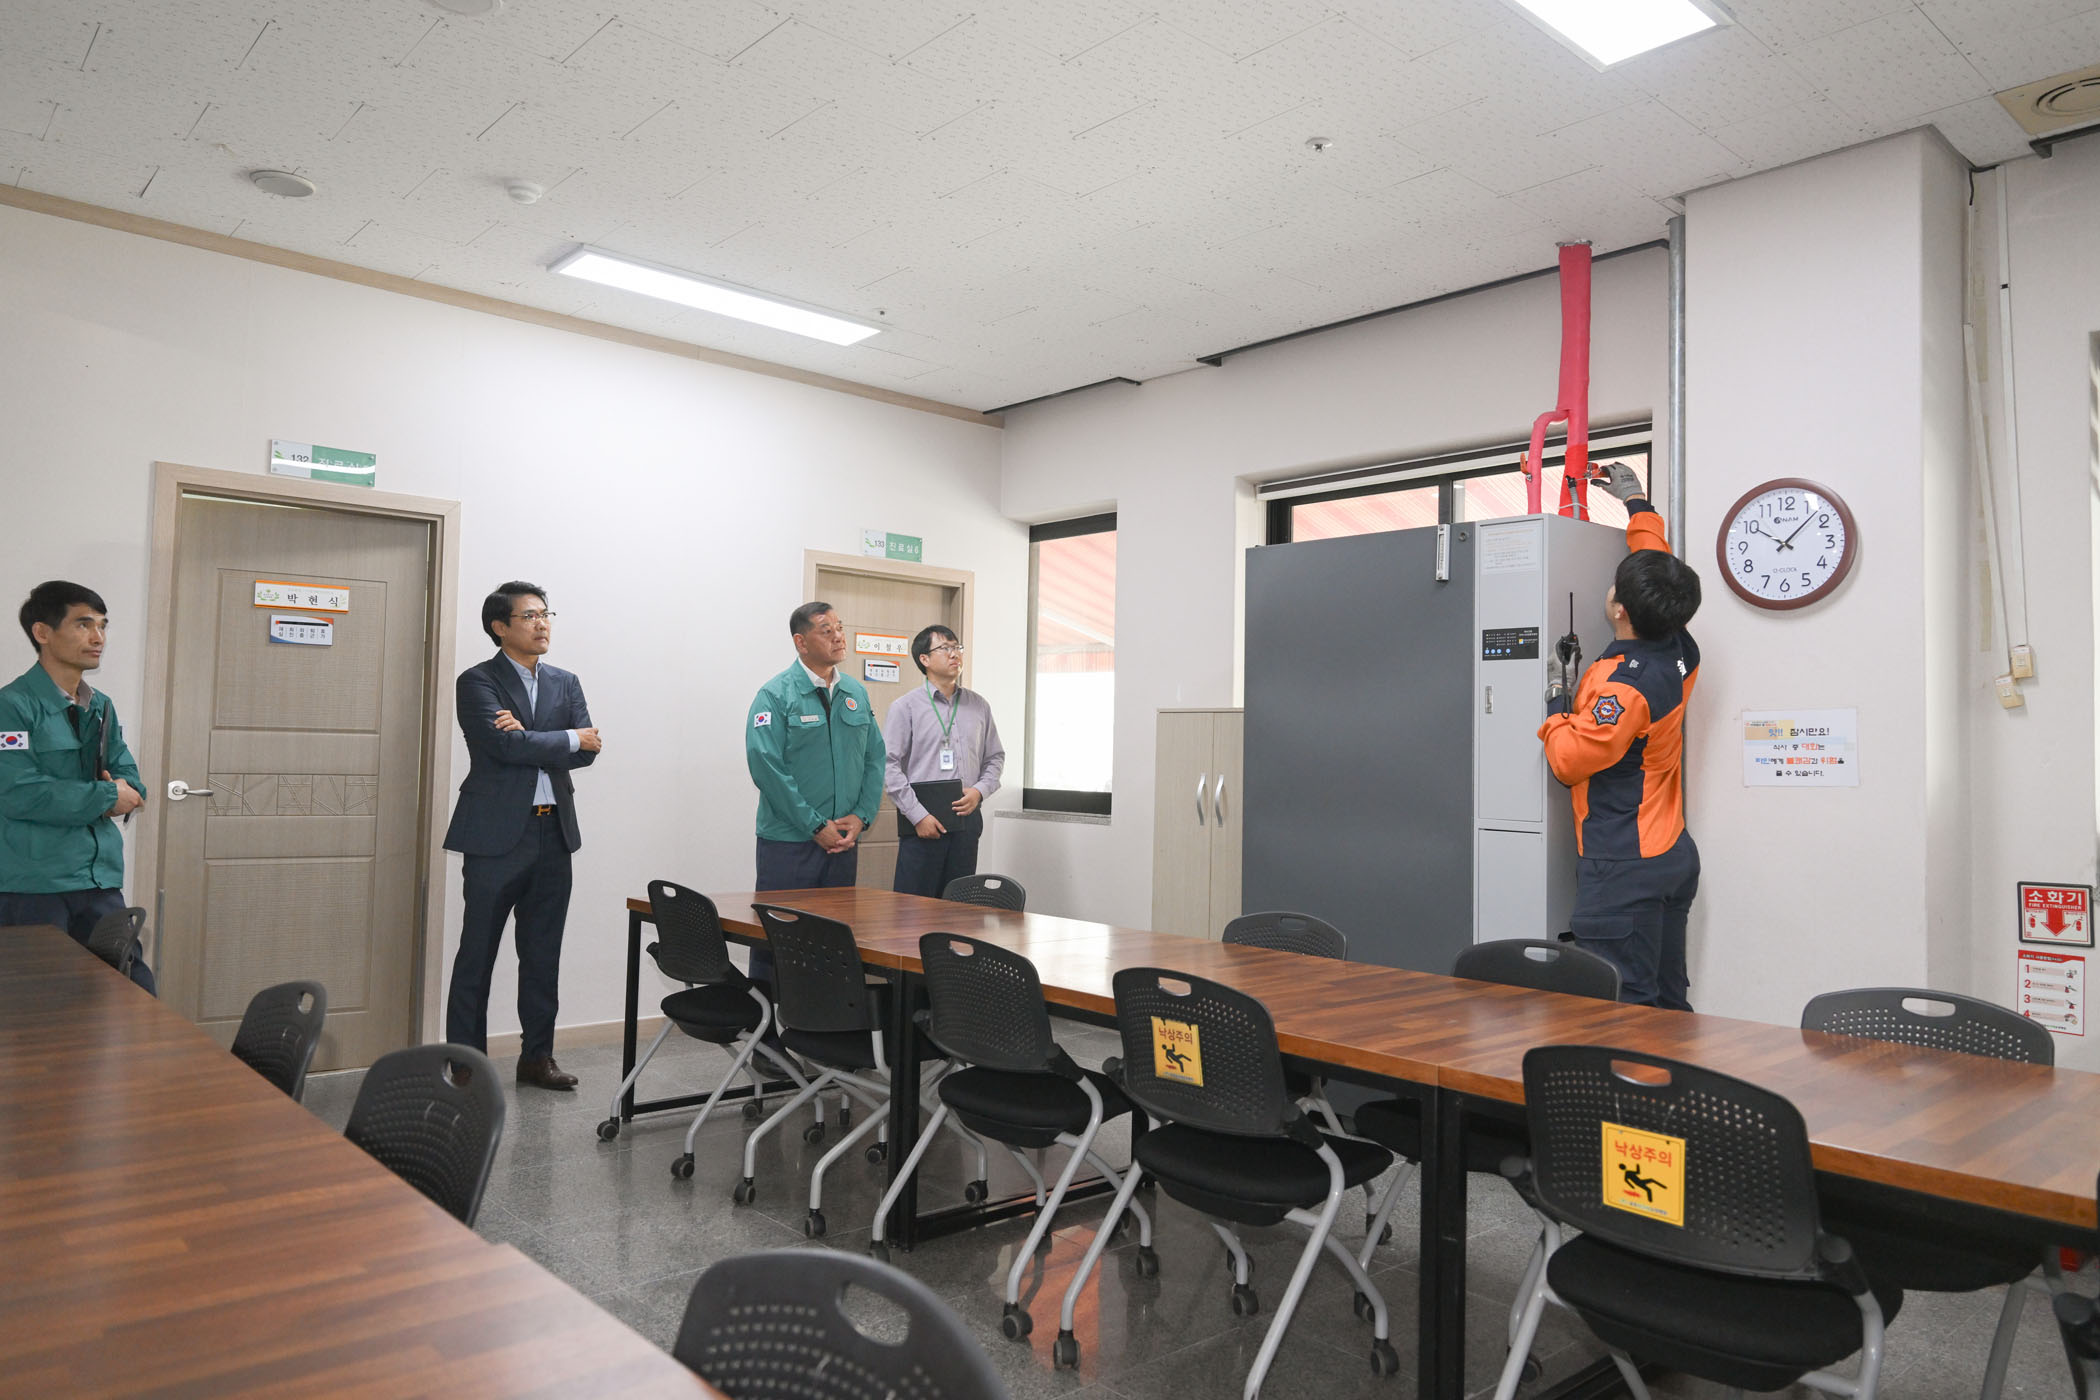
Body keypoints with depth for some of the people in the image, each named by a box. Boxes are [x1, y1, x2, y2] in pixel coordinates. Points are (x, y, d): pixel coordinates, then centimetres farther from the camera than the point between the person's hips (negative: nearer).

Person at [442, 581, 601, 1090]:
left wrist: (529, 738, -14)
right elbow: (506, 746, -17)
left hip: (554, 833, 5)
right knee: (477, 954, 2)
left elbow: (588, 751, 0)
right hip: (496, 835, -5)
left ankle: (537, 1056, 21)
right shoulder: (478, 681, -3)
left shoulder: (565, 682, 13)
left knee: (543, 954, 11)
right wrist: (570, 738, -7)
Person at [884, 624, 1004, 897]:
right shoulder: (905, 706, -1)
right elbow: (889, 765, -6)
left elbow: (995, 757, 19)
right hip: (921, 823, -4)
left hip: (966, 820, 4)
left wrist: (980, 790, -1)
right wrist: (918, 815, -12)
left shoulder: (979, 706, 13)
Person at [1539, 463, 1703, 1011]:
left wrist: (1558, 698, -6)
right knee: (1667, 1003, 15)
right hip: (1674, 855, 9)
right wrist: (1638, 504, 30)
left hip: (1624, 866, -9)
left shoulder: (1624, 684, -21)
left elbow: (1568, 762, -18)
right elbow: (1659, 570, 20)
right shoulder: (1682, 654, 4)